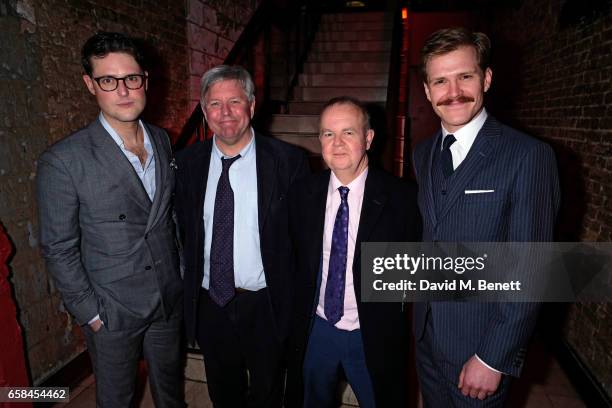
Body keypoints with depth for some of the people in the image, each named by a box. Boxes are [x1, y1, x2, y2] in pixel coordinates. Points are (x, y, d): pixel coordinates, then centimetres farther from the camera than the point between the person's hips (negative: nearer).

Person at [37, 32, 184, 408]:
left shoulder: (162, 141, -2)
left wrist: (182, 270, 9)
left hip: (170, 299, 4)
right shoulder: (63, 161, -19)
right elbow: (58, 249, -12)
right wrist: (89, 312, -9)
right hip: (112, 311, -3)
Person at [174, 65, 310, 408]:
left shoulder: (289, 160, -13)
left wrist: (296, 300, -8)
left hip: (265, 306, -2)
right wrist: (190, 285, 3)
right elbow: (183, 228, 6)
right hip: (209, 304, 3)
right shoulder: (188, 163, -3)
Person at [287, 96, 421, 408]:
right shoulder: (303, 195, -5)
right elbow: (296, 262, 4)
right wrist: (299, 318, 2)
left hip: (374, 337, -2)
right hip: (316, 329, 3)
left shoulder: (402, 198, -16)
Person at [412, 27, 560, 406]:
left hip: (482, 343, -5)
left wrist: (493, 358, -16)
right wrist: (419, 312, 5)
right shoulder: (424, 154, 2)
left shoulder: (528, 156, -17)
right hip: (427, 334, 6)